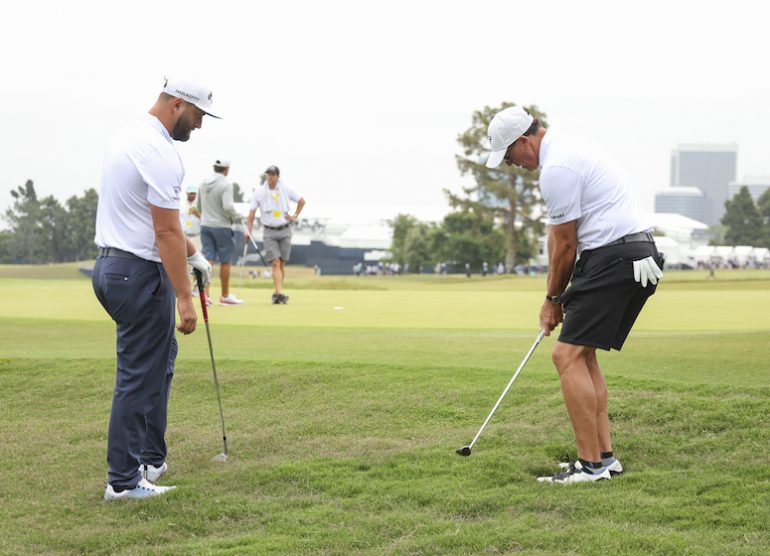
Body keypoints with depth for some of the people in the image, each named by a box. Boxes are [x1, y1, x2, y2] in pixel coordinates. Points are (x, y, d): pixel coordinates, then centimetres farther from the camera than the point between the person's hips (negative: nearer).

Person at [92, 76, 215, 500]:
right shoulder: (160, 153, -19)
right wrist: (184, 298, -19)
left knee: (159, 358, 20)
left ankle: (150, 460, 22)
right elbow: (167, 232, -21)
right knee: (139, 377, -3)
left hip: (111, 265, 10)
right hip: (140, 274, -10)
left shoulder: (129, 138, 12)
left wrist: (192, 254, 26)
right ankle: (124, 481, 2)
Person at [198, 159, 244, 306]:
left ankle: (205, 294, -10)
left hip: (205, 226, 5)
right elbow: (228, 206, -24)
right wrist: (237, 217, -8)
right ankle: (225, 296, 15)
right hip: (222, 226, -5)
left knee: (208, 259, 3)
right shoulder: (226, 184, -15)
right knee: (226, 261, 7)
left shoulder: (203, 183, 6)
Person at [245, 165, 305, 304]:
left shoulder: (285, 190, 1)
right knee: (275, 263, -13)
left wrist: (295, 216, 6)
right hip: (269, 232, -2)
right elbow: (252, 211, -2)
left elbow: (302, 200, 15)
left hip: (285, 230, 2)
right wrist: (249, 229, -9)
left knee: (282, 263, 4)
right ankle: (280, 293, -23)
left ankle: (277, 293, 15)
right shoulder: (259, 192, -3)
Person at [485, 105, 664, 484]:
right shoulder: (567, 151, 18)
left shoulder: (557, 168, -15)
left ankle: (591, 464, -12)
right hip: (638, 255, 11)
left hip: (614, 258, -11)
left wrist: (553, 300, 6)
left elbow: (565, 245, -8)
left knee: (568, 355, -11)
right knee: (582, 354, 17)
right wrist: (557, 294, 19)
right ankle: (605, 455, 16)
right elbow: (558, 234, 21)